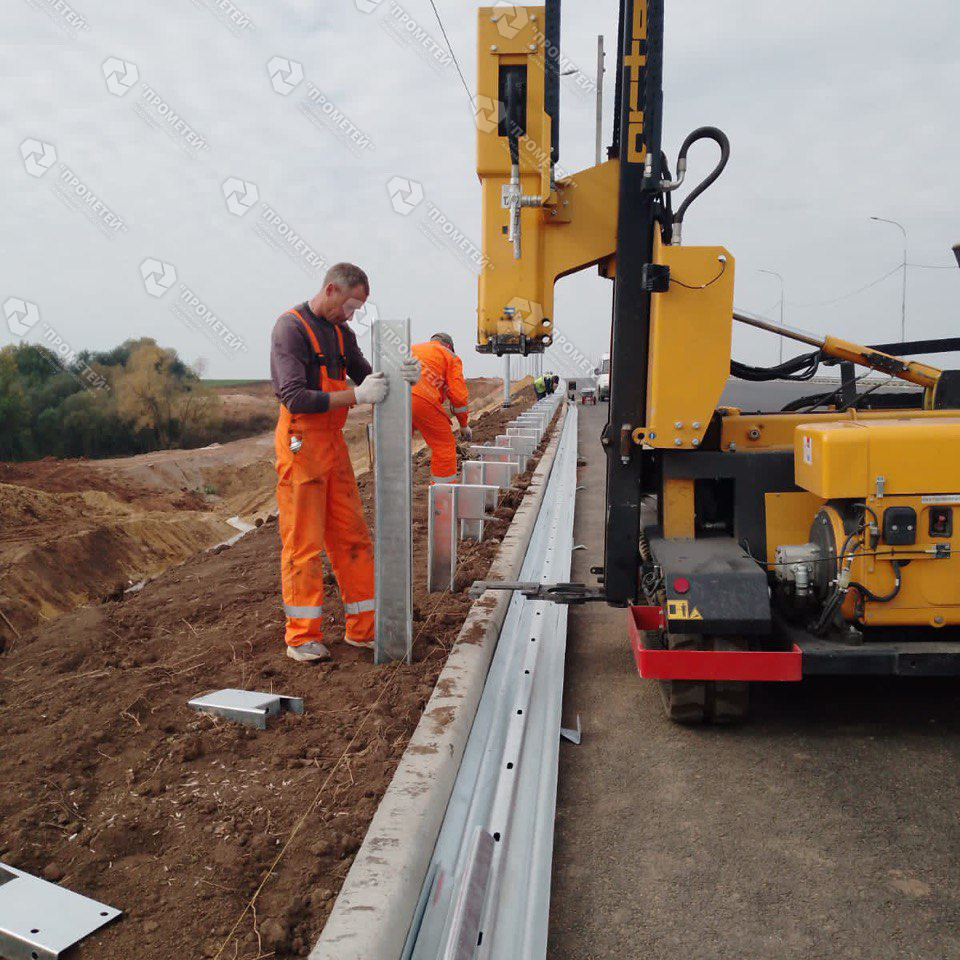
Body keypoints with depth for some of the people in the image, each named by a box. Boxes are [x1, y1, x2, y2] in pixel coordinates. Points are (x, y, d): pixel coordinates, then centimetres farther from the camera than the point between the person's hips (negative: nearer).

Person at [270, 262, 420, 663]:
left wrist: (398, 377, -5)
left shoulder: (341, 332, 14)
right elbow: (295, 398, -21)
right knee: (303, 544, -2)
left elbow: (365, 375, 16)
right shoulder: (290, 327, -11)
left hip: (333, 443, 8)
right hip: (301, 444, -8)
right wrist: (356, 395, -26)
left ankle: (362, 628, 18)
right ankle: (302, 637, 9)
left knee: (353, 538, 9)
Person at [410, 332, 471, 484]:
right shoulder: (450, 356, 20)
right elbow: (458, 395, 11)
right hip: (422, 399, -5)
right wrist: (464, 426, 23)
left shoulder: (412, 348, 34)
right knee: (444, 446, 11)